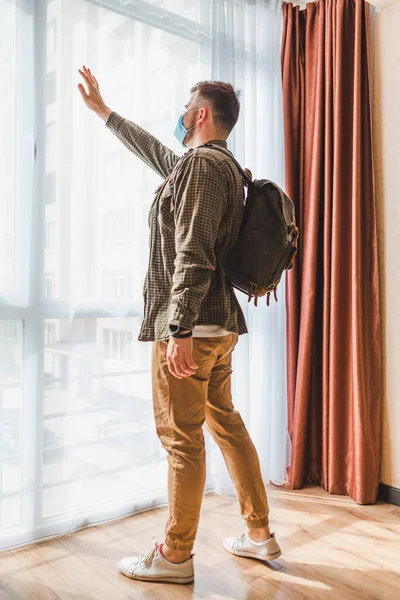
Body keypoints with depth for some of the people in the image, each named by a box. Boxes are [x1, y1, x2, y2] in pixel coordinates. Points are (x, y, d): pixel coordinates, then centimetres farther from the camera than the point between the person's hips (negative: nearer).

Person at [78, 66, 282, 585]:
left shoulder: (200, 164, -10)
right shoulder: (224, 166, 21)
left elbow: (193, 257, -20)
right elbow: (152, 151, 34)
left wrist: (180, 332, -23)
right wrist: (101, 110, 43)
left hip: (190, 325, -10)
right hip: (221, 322, 10)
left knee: (181, 437, -1)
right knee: (226, 423, 15)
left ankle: (175, 556, 14)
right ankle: (259, 534, 27)